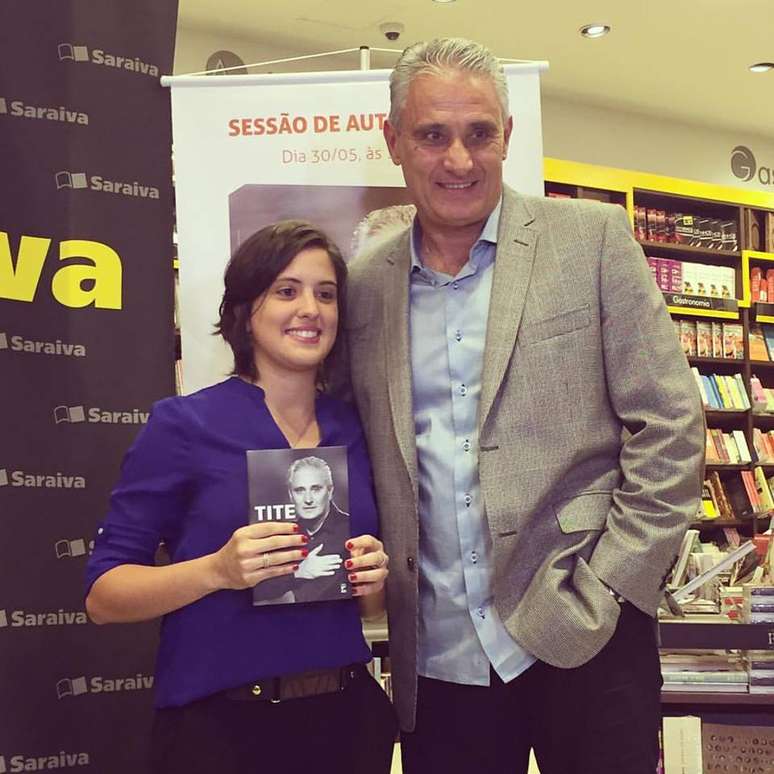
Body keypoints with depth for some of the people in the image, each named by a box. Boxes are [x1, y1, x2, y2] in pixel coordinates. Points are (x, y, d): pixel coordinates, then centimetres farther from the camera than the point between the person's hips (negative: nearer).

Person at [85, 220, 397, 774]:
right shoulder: (183, 424, -8)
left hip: (345, 717, 5)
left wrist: (373, 580, -7)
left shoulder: (356, 431, 5)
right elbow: (103, 595, -9)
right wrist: (218, 571, -24)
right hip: (219, 726, -4)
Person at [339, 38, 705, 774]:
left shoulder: (592, 238, -1)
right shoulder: (364, 283, 6)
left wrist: (607, 592, -9)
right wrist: (378, 574, 0)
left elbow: (668, 426, -4)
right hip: (436, 655, 3)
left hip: (577, 635, -2)